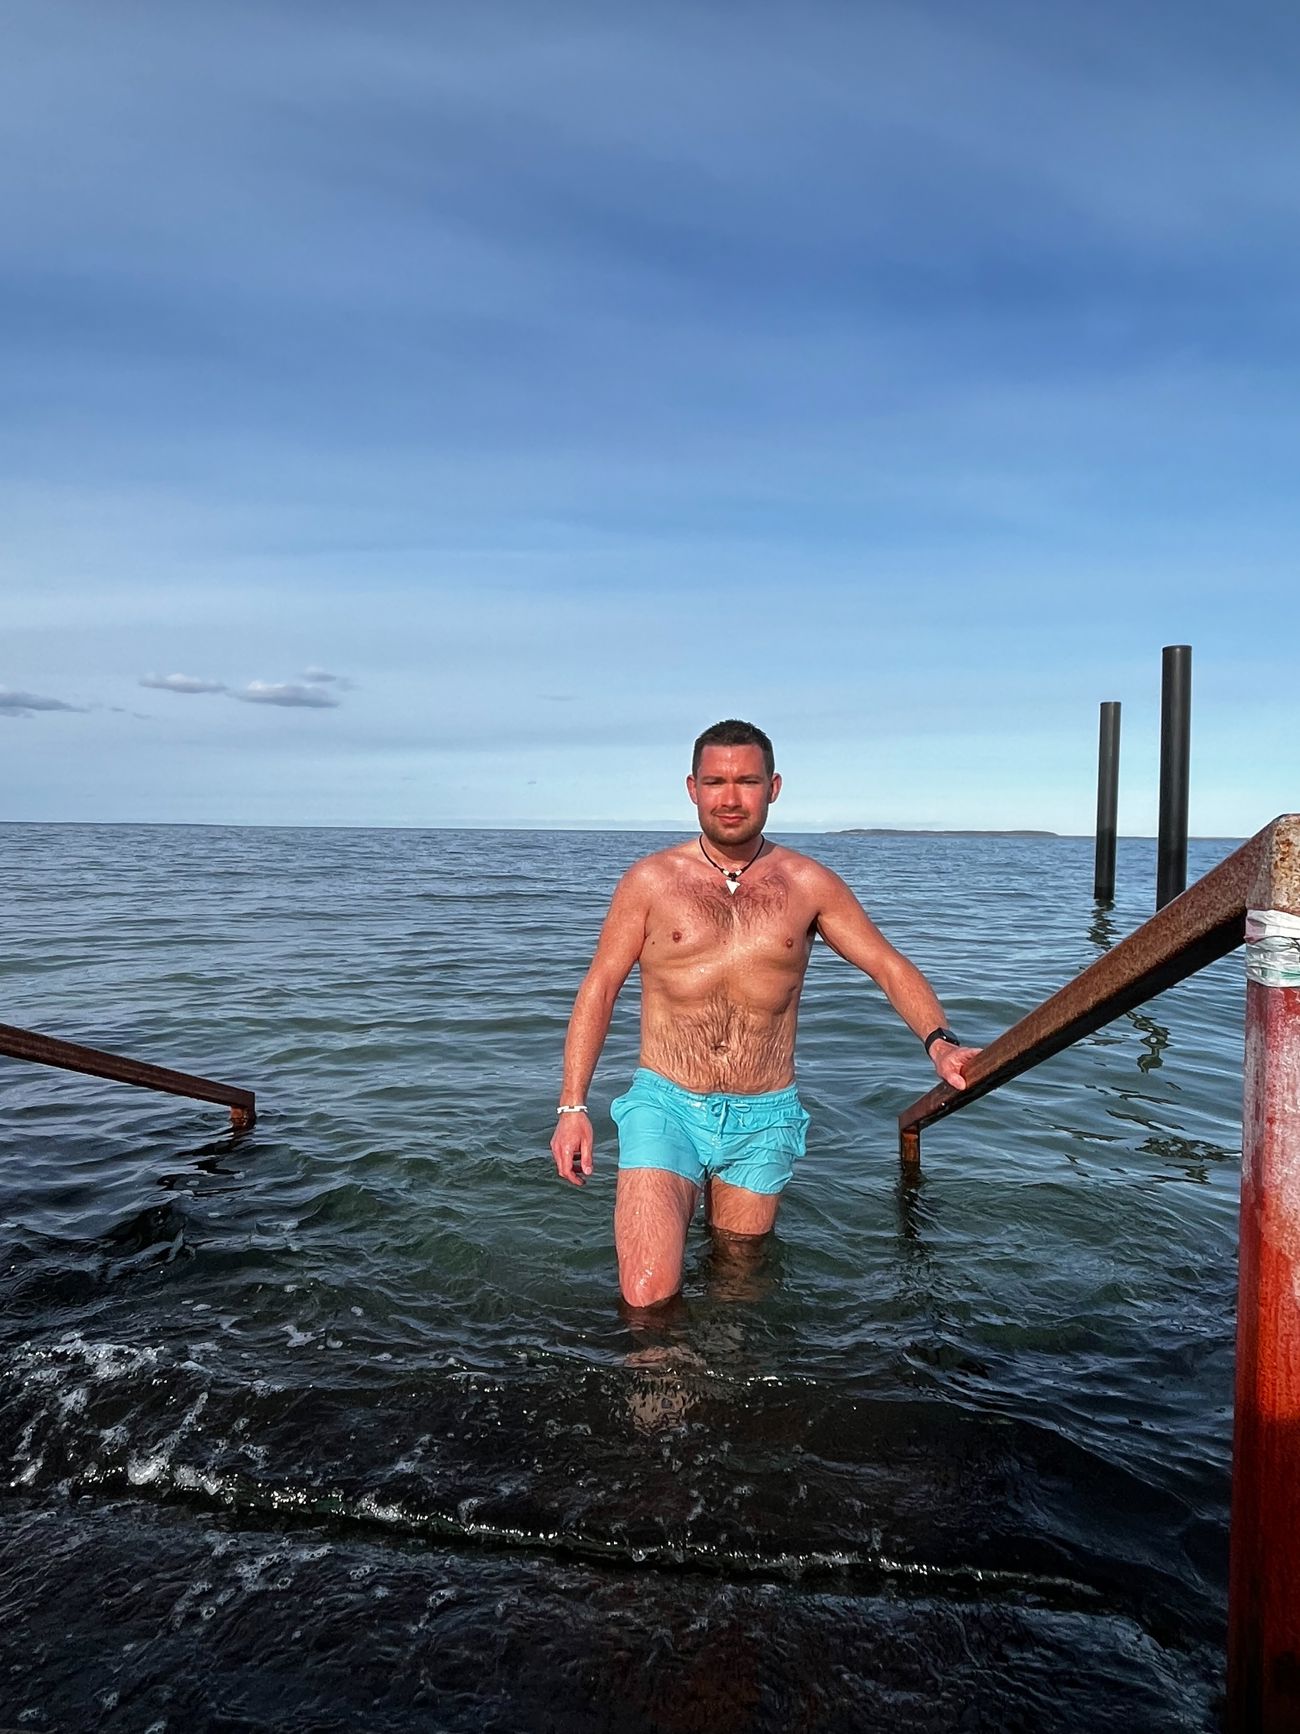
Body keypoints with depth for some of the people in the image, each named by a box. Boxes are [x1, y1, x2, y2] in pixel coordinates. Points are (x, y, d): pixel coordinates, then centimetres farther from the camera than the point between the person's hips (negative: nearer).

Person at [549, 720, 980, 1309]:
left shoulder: (810, 885, 2)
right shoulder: (650, 880, -2)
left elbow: (889, 966, 4)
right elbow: (598, 990, 2)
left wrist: (938, 1039, -16)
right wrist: (572, 1106, -4)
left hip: (763, 1121, 2)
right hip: (666, 1108, -2)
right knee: (649, 1299, -13)